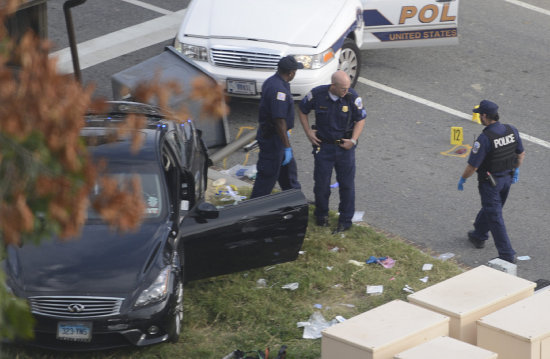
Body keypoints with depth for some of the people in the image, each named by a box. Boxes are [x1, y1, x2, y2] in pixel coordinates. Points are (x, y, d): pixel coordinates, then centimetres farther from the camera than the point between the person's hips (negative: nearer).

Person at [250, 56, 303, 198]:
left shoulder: (271, 82, 6)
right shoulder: (279, 90, -28)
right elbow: (279, 121, -29)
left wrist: (286, 132, 29)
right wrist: (287, 147, -24)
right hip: (273, 139, -11)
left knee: (289, 168, 23)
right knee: (268, 176, -1)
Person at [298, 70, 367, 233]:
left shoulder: (352, 97, -15)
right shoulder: (317, 94, -14)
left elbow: (361, 119, -3)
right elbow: (302, 110, 4)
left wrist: (353, 140, -13)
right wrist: (308, 132, -2)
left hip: (344, 146, 0)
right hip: (323, 145, 0)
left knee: (347, 184, 6)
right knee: (321, 183, 8)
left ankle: (345, 220, 19)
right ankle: (321, 214, 30)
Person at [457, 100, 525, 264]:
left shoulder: (484, 139, -28)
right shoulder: (512, 130, -7)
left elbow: (473, 165, -22)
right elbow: (520, 153, 8)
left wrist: (462, 179, -5)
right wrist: (516, 169, 25)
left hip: (489, 181, -7)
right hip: (507, 178, 7)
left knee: (495, 217, 2)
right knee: (489, 208, 28)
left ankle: (507, 255, 4)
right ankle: (479, 236, 48)